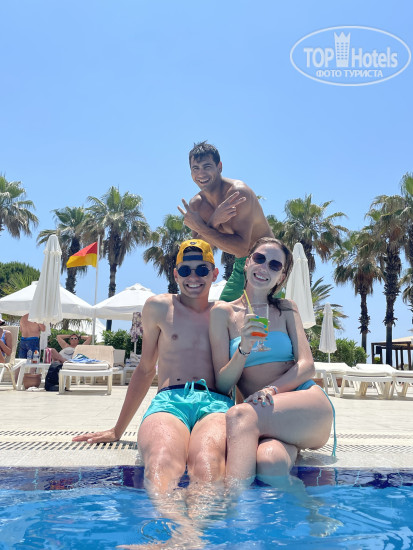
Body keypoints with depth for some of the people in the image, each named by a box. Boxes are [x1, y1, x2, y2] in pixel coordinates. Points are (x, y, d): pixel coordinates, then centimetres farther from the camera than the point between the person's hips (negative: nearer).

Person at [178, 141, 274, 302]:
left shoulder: (238, 192, -22)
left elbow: (241, 247, -30)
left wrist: (200, 227, -29)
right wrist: (214, 221, -28)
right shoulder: (196, 203, -1)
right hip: (240, 266, 7)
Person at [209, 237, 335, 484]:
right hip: (266, 413, -1)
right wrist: (243, 349, -16)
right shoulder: (223, 312, 10)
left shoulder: (287, 309, 16)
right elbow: (222, 384, 5)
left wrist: (271, 390, -16)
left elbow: (307, 366, 4)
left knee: (239, 415, -33)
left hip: (308, 404, 1)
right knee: (269, 460, -40)